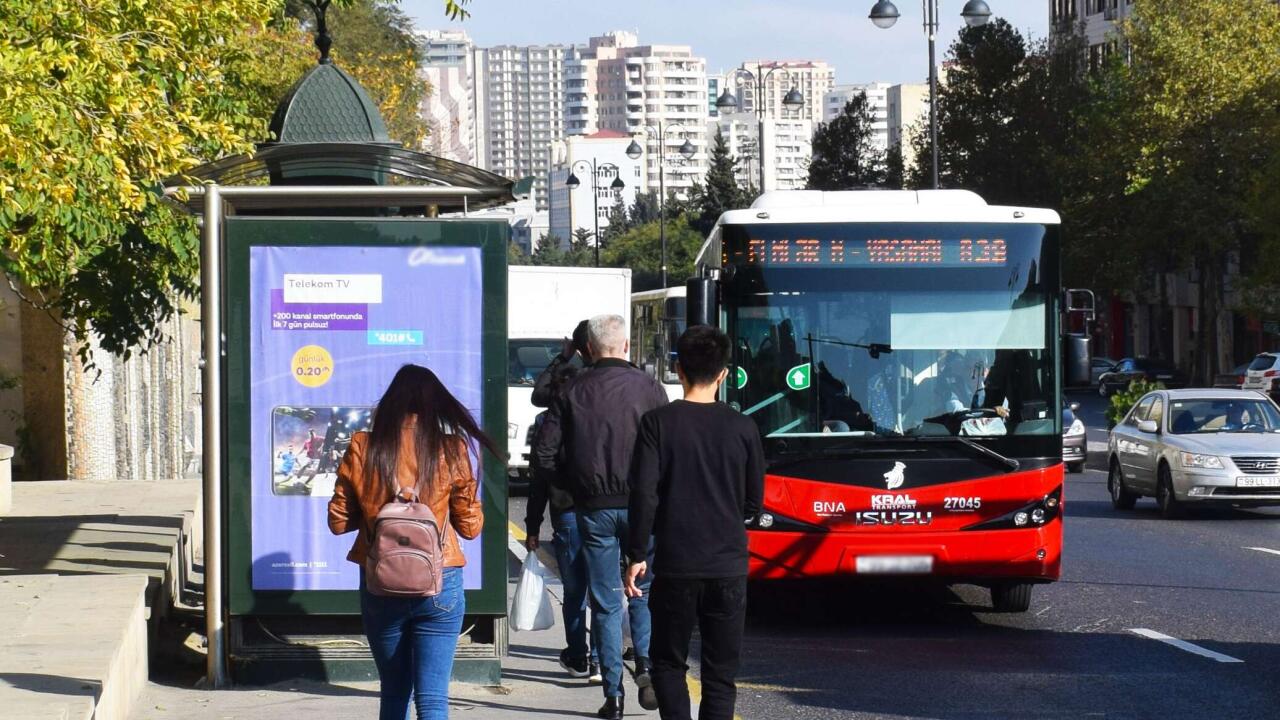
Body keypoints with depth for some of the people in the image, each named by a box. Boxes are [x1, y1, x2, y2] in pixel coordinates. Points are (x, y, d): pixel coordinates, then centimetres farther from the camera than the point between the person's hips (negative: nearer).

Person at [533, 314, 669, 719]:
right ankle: (646, 665, -6)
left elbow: (544, 451, -1)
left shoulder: (573, 392, 1)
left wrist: (573, 486, 11)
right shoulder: (648, 388, -3)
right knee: (645, 590, 15)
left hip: (593, 507, 1)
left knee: (606, 603, 5)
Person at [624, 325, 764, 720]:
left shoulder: (658, 422, -6)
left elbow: (644, 493, -10)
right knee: (721, 673, 7)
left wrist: (637, 555, -2)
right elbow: (755, 500, 8)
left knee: (668, 662, 13)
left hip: (675, 565, -1)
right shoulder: (742, 428, 0)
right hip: (729, 566, 1)